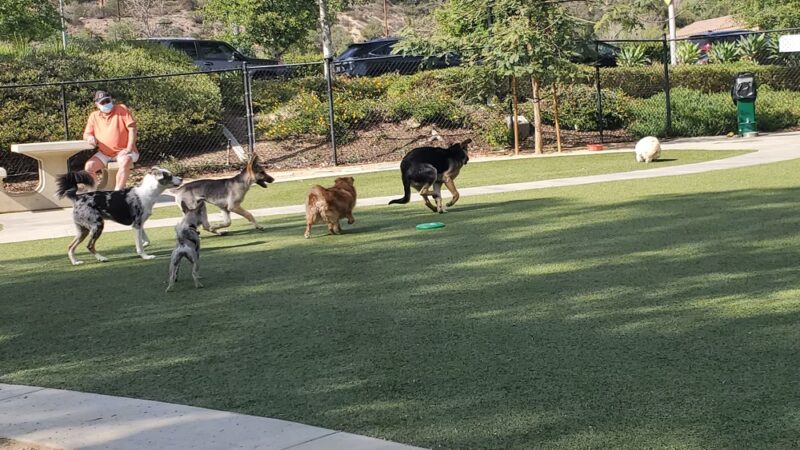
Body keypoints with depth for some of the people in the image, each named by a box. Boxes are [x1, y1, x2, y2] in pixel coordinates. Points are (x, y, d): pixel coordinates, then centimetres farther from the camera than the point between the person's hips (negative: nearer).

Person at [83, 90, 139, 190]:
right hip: (104, 153, 4)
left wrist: (129, 149, -16)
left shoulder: (121, 109, -2)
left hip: (123, 152, -4)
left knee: (125, 162, -36)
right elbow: (86, 134, 14)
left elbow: (132, 129, -7)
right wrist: (89, 137, -13)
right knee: (89, 166, -18)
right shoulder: (94, 116, 9)